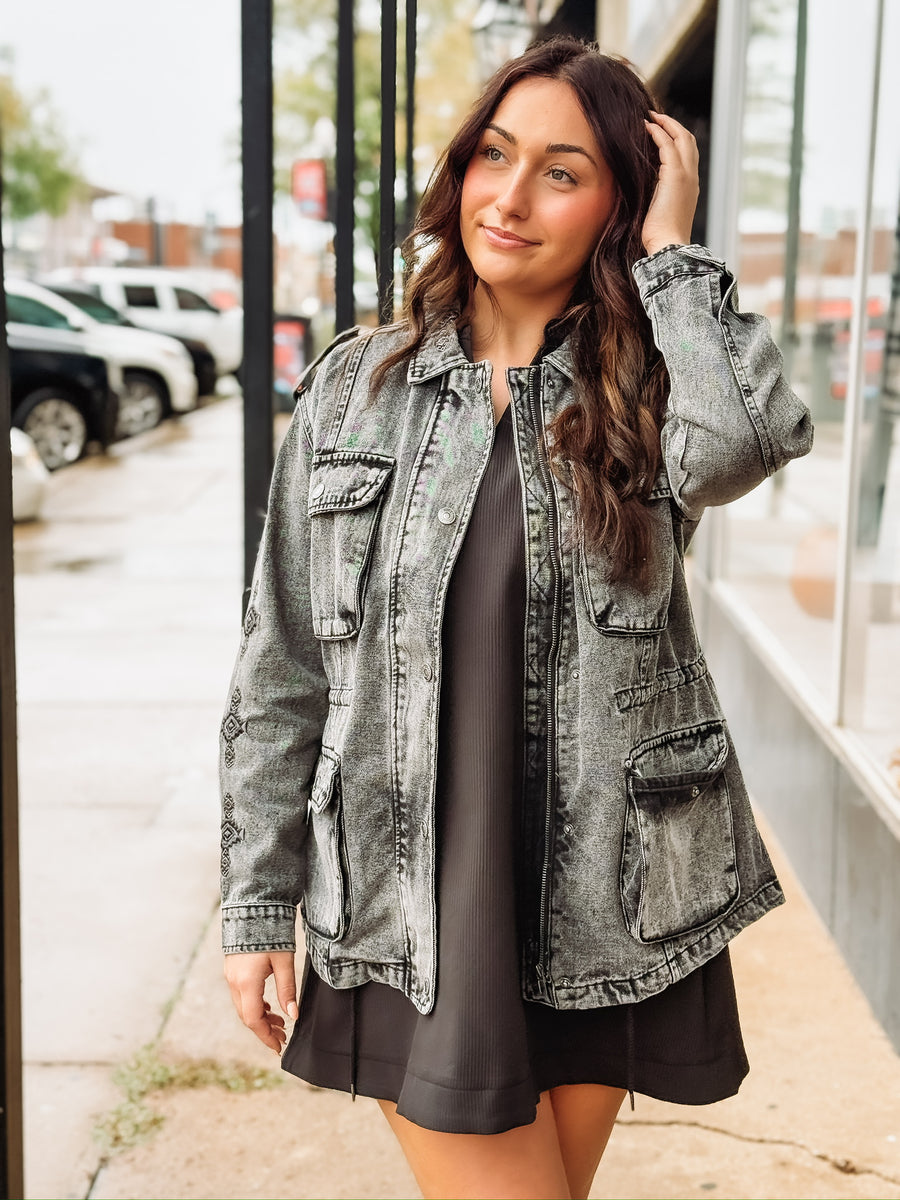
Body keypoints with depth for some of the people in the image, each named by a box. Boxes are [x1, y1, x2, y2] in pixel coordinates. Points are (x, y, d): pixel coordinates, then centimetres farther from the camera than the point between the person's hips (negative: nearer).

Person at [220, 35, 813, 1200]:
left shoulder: (646, 391, 0)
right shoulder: (355, 387, 1)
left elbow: (745, 441, -28)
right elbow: (280, 668, 3)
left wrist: (671, 251, -14)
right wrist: (257, 904, 2)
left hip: (598, 905, 1)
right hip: (413, 906, -1)